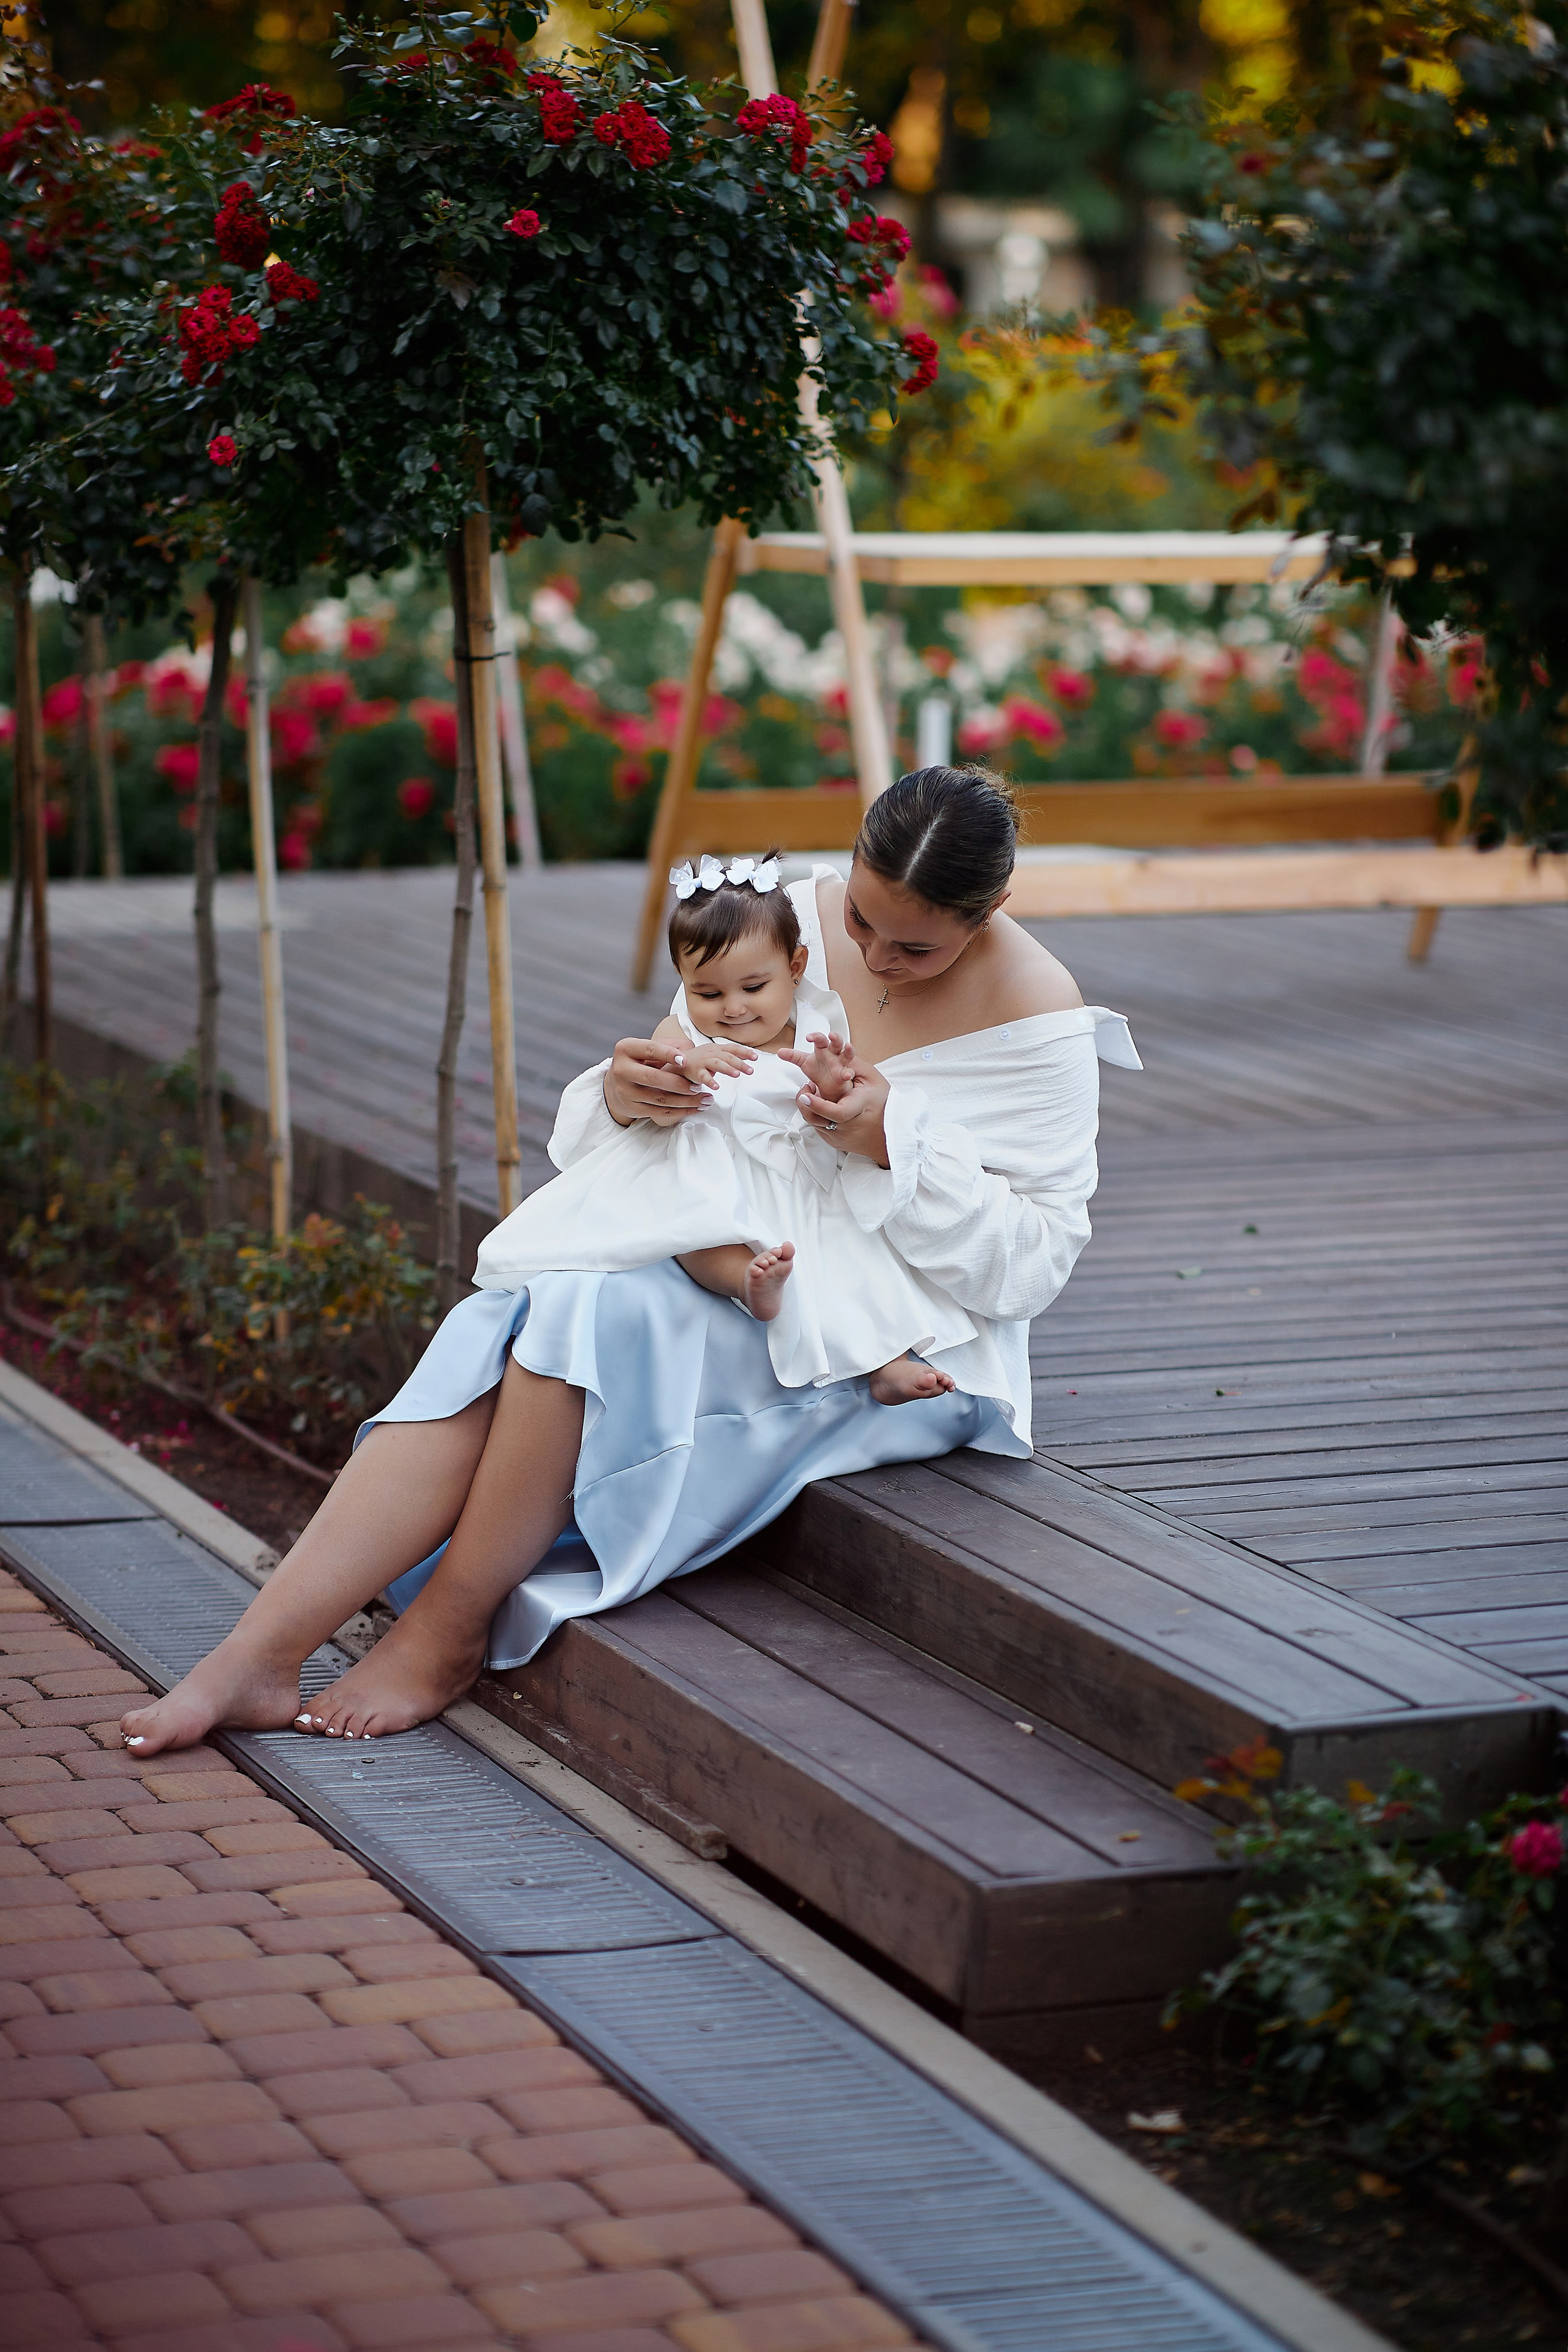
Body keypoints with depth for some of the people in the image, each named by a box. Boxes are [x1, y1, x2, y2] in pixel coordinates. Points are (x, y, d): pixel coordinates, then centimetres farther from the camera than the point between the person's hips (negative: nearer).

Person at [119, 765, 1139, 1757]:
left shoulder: (1036, 1015, -11)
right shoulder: (804, 915, 3)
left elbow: (1034, 1259, -13)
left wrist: (897, 1146, -26)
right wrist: (628, 1095, -17)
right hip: (730, 1280, 6)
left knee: (596, 1315, -31)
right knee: (496, 1335, -23)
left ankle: (445, 1637, -19)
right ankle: (260, 1657, -27)